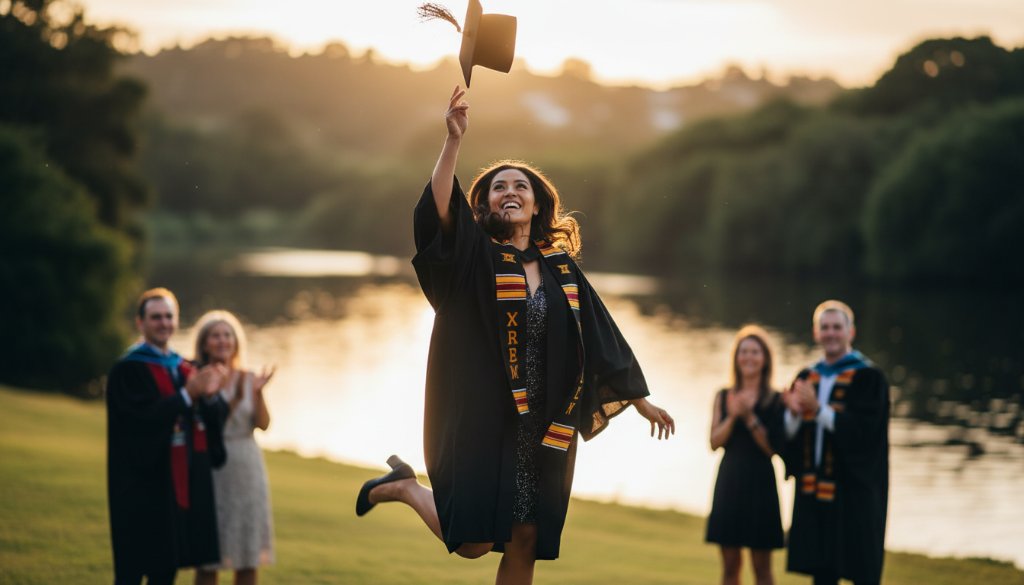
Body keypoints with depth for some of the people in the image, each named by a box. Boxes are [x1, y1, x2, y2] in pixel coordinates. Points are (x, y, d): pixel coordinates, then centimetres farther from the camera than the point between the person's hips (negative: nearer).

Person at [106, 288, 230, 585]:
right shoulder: (128, 370, -7)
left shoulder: (184, 368, 14)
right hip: (143, 482, -7)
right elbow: (145, 416, -20)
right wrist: (188, 394, -24)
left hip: (182, 480, 7)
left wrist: (209, 395, -16)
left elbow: (218, 416, 5)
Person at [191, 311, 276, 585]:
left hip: (246, 470, 3)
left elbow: (263, 424, -6)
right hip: (209, 472, -3)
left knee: (248, 556, 5)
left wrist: (257, 392, -23)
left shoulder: (248, 379, 4)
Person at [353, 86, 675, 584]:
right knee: (472, 542, -4)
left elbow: (601, 339, 16)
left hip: (542, 428, 4)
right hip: (482, 417, -4)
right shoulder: (476, 257, -4)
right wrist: (454, 140, -33)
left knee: (524, 542, 5)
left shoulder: (561, 269, 9)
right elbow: (439, 212, -23)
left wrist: (640, 401, 19)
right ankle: (402, 486, 23)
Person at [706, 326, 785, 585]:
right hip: (729, 482, 3)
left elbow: (773, 447, -7)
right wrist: (732, 416, -15)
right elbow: (715, 442, 0)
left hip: (759, 484, -3)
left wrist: (750, 417, -16)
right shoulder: (723, 396, 8)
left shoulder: (775, 400, -1)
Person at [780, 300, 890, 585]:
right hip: (814, 490, 6)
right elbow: (788, 433, 8)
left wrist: (818, 409, -24)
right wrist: (794, 413, -14)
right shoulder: (806, 378, 12)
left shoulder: (868, 377, -5)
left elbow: (863, 429, -17)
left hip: (854, 489, -5)